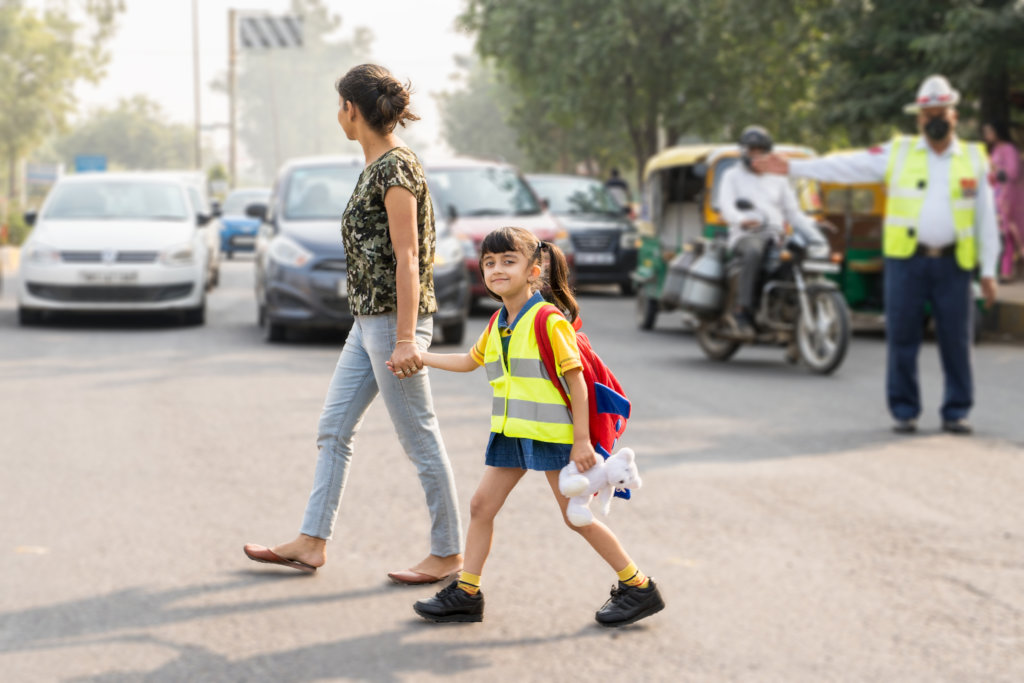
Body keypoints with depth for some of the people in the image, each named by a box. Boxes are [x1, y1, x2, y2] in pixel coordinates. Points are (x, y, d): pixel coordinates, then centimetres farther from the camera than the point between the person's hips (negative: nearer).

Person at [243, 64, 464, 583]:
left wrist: (405, 340, -23)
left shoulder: (396, 169, -16)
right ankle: (312, 542, 18)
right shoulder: (376, 166, 13)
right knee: (332, 430, 12)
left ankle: (448, 554, 8)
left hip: (394, 321, -10)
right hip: (367, 321, 10)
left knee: (420, 439, -1)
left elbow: (407, 258, -20)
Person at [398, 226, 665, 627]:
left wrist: (582, 441, -18)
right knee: (481, 505, 5)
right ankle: (466, 594, 15)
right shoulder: (498, 324, 8)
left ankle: (638, 588, 11)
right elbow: (469, 361, 26)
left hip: (552, 435, -8)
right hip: (510, 435, 8)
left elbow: (576, 380, -16)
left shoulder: (549, 321, -16)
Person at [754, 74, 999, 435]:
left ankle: (956, 412, 14)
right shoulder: (898, 153, 6)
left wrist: (988, 271, 5)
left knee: (956, 340, 2)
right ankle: (904, 411, 11)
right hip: (906, 259, 0)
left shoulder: (974, 159, 8)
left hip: (953, 263, 1)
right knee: (902, 338, 1)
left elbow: (986, 220, 10)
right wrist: (791, 167, -6)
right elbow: (847, 166, 2)